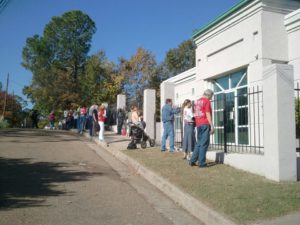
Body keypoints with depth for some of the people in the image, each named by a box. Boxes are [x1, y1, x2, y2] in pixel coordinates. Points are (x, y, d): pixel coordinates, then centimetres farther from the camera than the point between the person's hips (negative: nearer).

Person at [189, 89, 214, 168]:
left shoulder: (197, 101, 18)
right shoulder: (207, 101, -5)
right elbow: (208, 114, -12)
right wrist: (212, 126, -12)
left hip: (198, 124, 8)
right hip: (205, 124, -8)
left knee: (199, 143, 14)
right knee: (204, 144, -4)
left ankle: (193, 160, 10)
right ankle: (201, 162, -4)